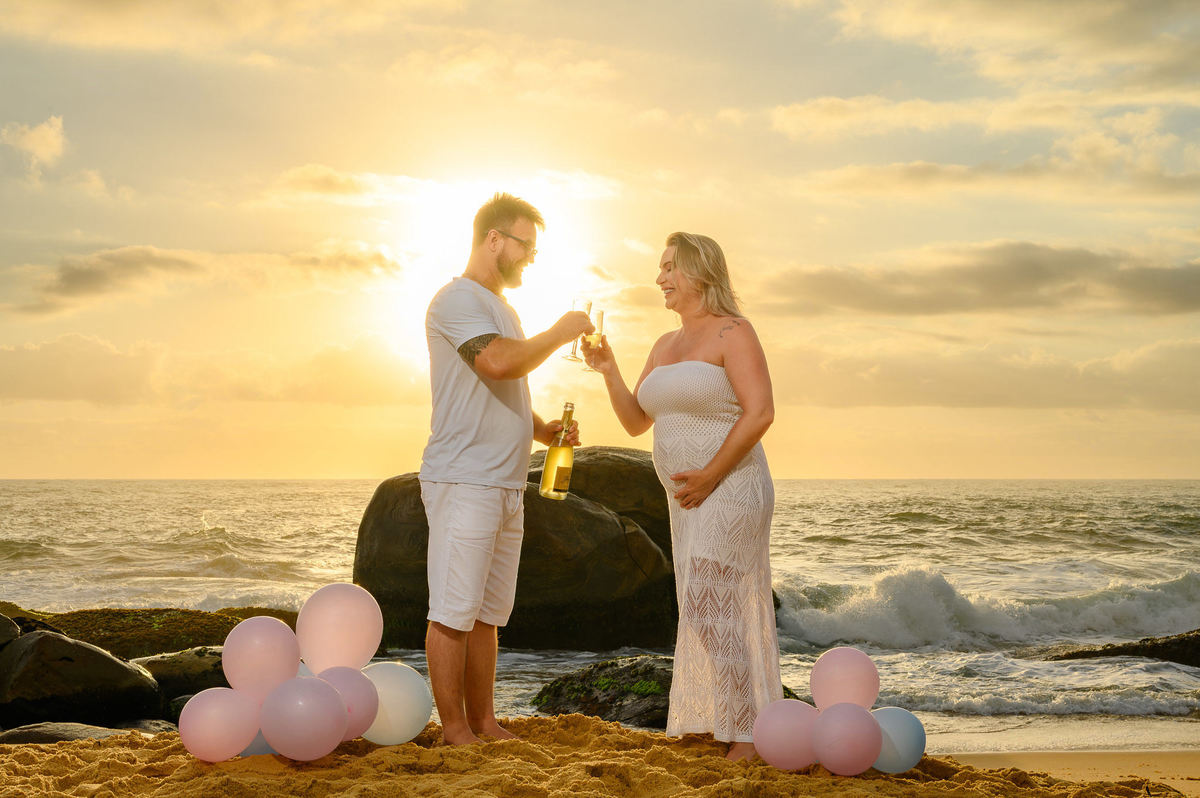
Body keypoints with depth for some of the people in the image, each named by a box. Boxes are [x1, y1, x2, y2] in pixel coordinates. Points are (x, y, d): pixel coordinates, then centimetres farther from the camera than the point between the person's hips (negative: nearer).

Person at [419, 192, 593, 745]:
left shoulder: (501, 309, 22)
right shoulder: (457, 300, -8)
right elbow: (498, 363, -23)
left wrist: (542, 429, 11)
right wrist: (560, 332, -10)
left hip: (506, 484, 9)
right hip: (463, 481, -9)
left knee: (487, 613, 11)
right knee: (453, 612, -5)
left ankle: (483, 722, 17)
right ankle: (454, 729, 0)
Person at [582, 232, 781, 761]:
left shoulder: (732, 332, -8)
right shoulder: (665, 346, 16)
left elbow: (760, 412, -18)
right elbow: (636, 422, 16)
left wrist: (710, 475, -19)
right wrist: (608, 371, 2)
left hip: (730, 492, -8)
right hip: (690, 499, 8)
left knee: (713, 612, -11)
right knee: (708, 615, 11)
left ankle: (744, 736, -5)